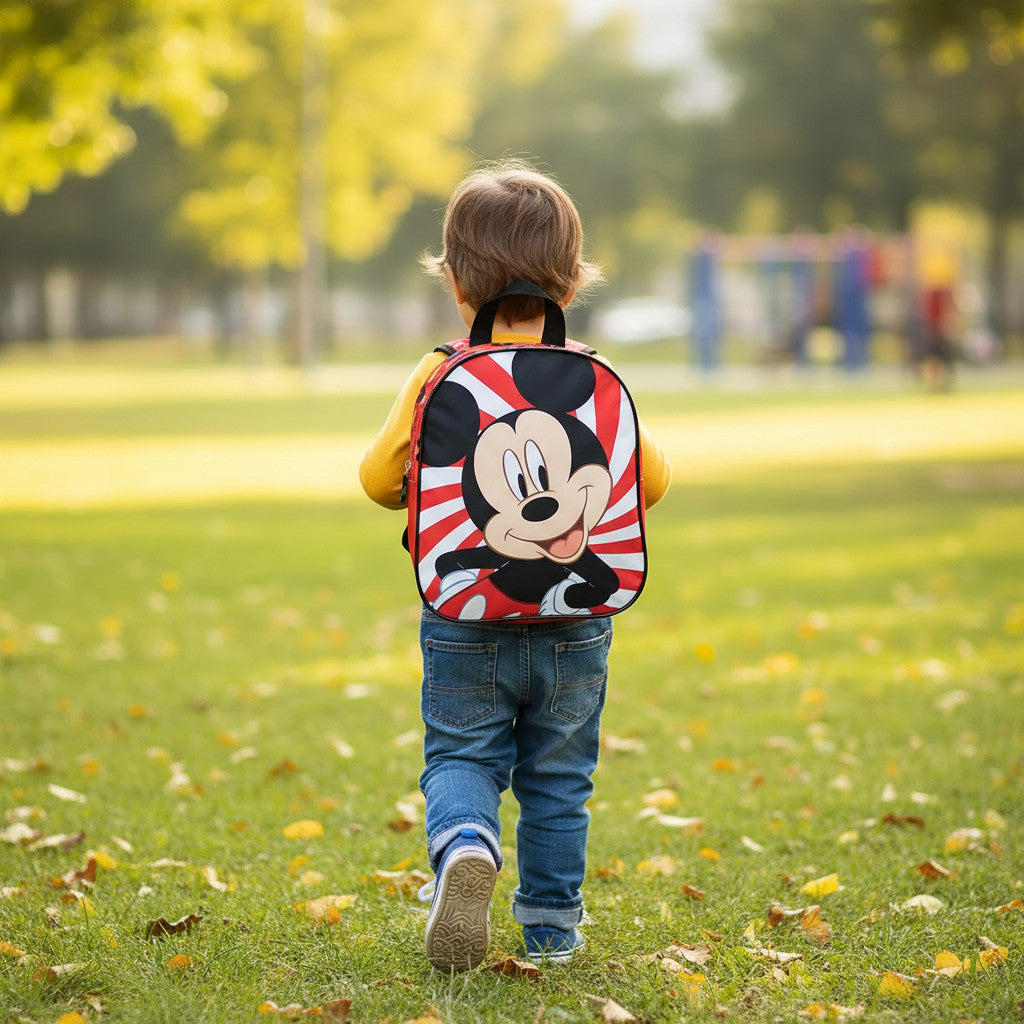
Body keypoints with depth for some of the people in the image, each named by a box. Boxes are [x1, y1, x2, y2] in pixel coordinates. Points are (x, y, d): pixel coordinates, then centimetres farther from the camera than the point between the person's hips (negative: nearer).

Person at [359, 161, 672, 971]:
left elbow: (381, 477, -5)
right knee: (558, 777, 14)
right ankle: (552, 925, 19)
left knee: (460, 757, 9)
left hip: (466, 617, -1)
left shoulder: (440, 378, -8)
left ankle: (464, 846, -21)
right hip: (574, 623, 2)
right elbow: (651, 478, 0)